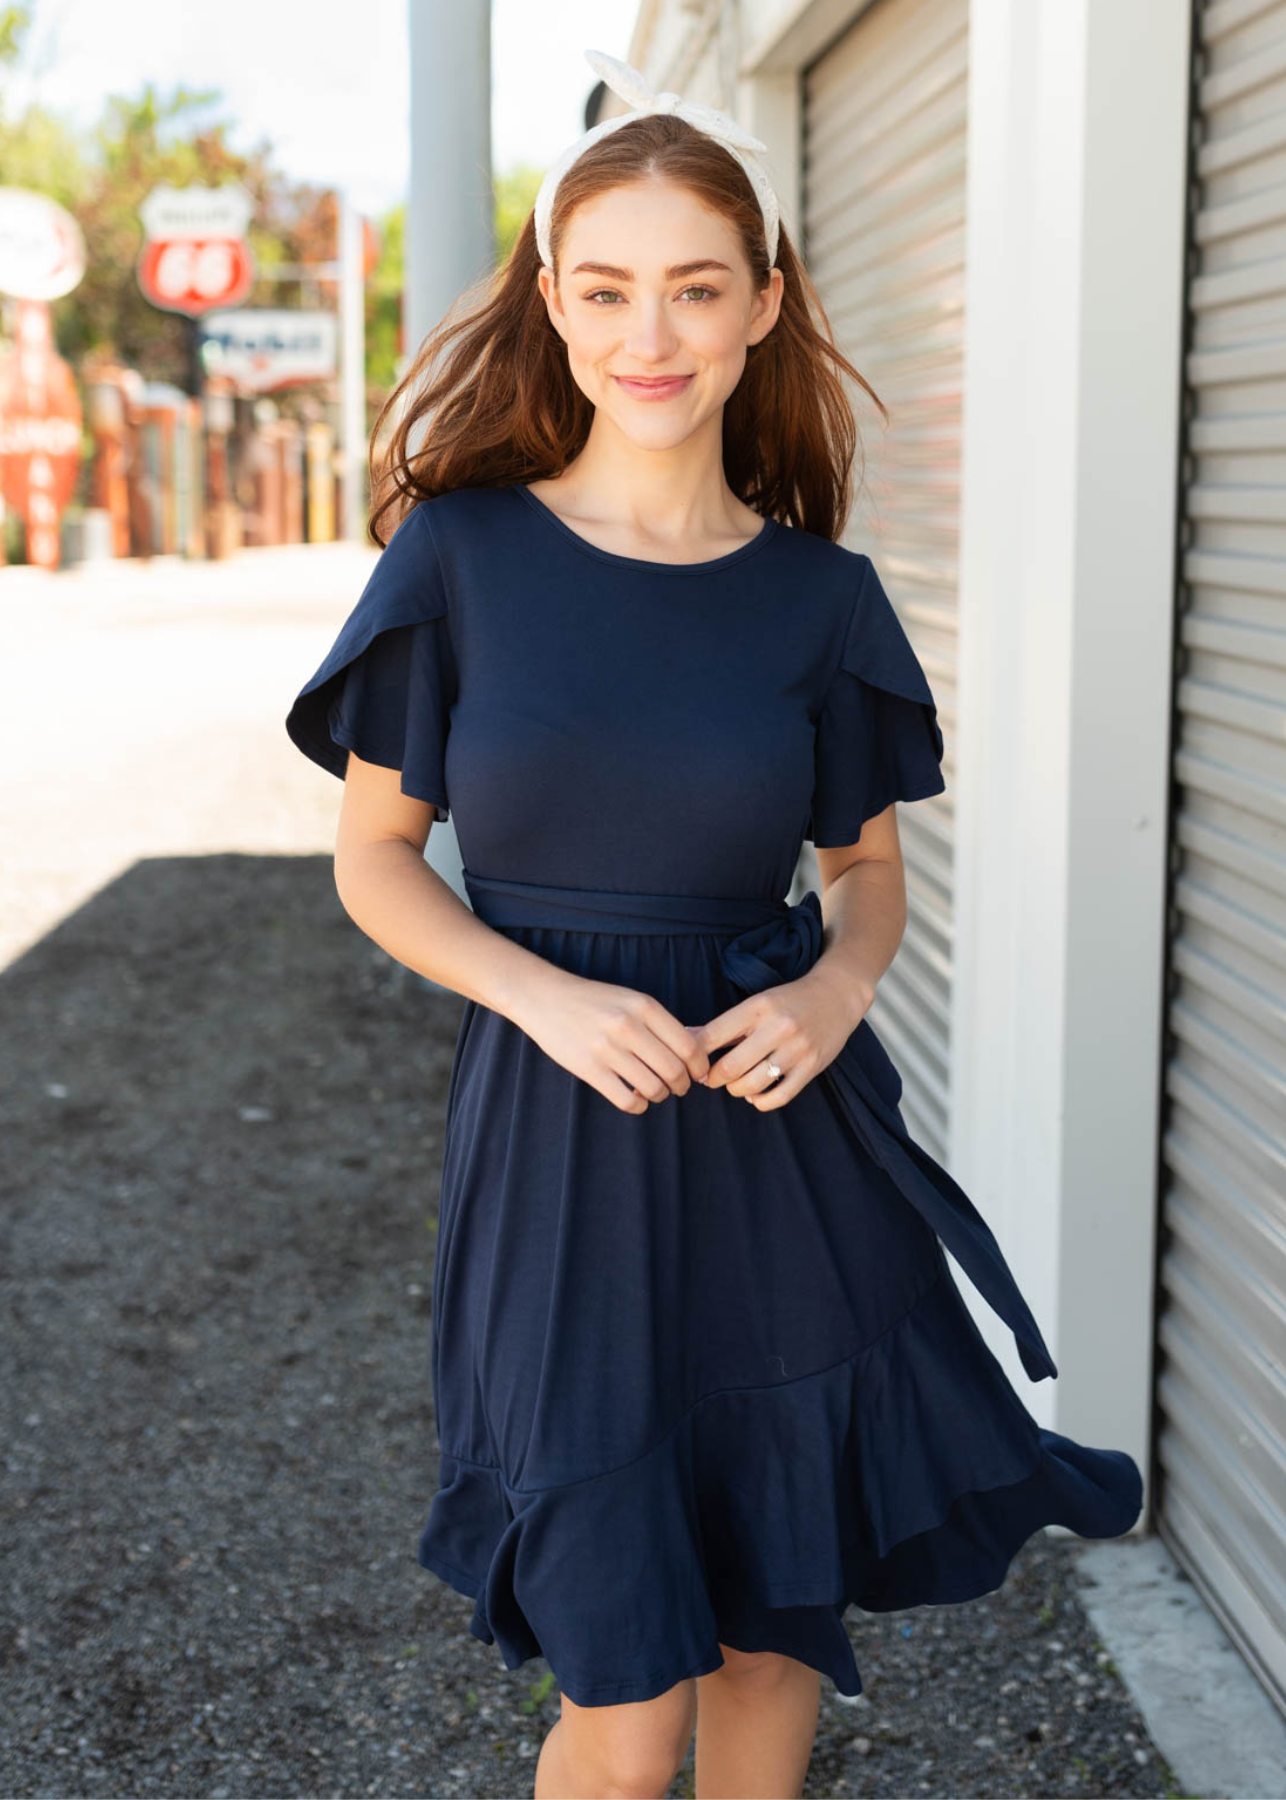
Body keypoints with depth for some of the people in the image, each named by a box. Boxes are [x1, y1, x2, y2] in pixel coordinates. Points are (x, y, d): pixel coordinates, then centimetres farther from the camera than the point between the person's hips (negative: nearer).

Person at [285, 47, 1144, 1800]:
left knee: (780, 1638, 13)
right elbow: (374, 860, 1)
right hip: (565, 1146, -2)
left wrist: (840, 985, -10)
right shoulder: (461, 556, -5)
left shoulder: (820, 595, 1)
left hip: (788, 1146, 3)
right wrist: (550, 999, -16)